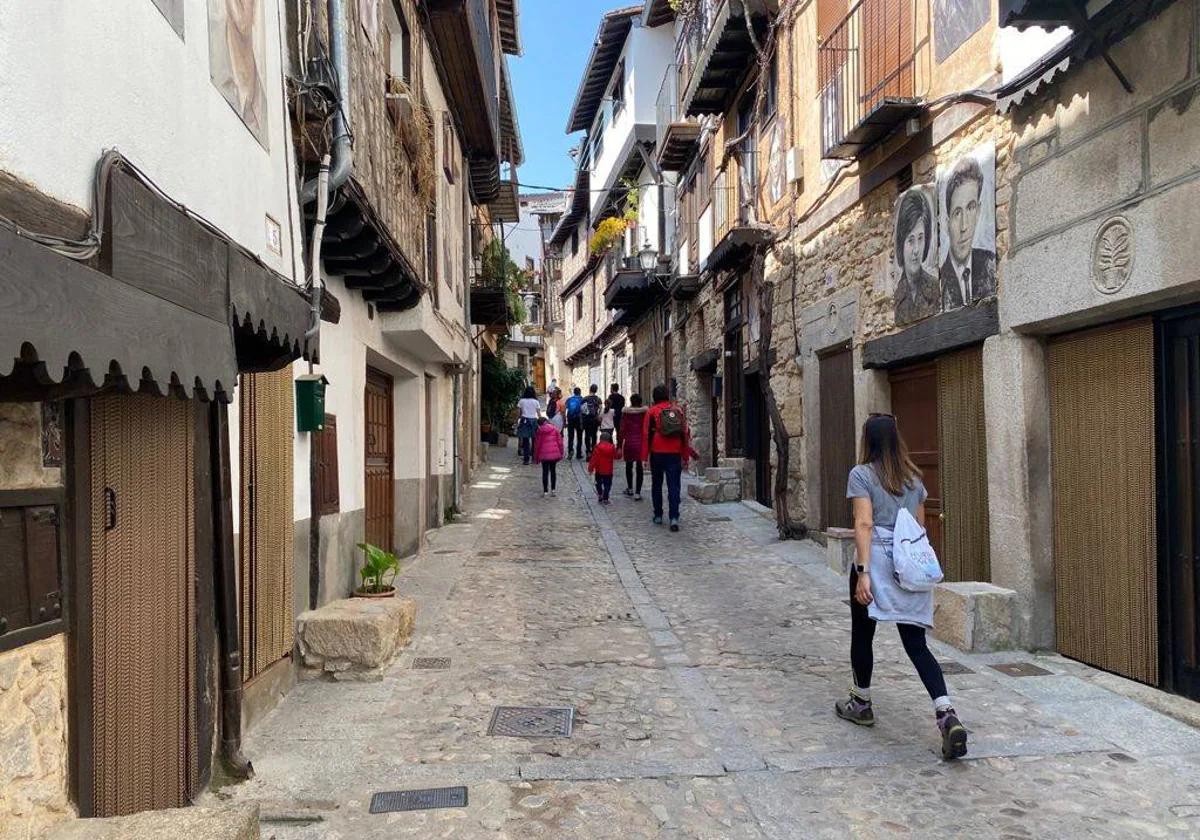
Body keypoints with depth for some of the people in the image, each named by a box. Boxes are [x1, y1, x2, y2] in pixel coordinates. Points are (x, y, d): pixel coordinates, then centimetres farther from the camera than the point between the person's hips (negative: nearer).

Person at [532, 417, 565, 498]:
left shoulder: (540, 431, -1)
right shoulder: (555, 429, 2)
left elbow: (537, 444, 1)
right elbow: (560, 442, 2)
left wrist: (536, 456, 9)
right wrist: (561, 454, 11)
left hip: (544, 455, -2)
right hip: (554, 453, 2)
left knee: (545, 472, 4)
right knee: (553, 471, 14)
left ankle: (545, 491, 1)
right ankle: (553, 490, 17)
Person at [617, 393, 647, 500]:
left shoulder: (626, 412, -4)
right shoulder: (645, 412, -4)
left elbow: (622, 430, -3)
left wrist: (619, 446, 1)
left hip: (629, 442, 0)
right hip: (641, 443, 0)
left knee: (629, 465, 18)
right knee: (639, 467, 5)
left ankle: (630, 489, 31)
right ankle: (637, 492, 1)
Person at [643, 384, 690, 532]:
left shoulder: (652, 411, -1)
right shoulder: (678, 410, 6)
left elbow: (646, 434, -3)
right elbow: (685, 434, 6)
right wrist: (685, 457, 12)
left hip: (657, 453, -1)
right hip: (675, 453, 1)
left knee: (656, 485, 14)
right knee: (674, 486, -1)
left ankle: (658, 515, 19)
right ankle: (674, 517, -12)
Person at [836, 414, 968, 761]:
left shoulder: (862, 474, -5)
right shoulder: (913, 477, 12)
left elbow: (864, 524, -14)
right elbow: (920, 525, 16)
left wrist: (863, 572, -17)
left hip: (877, 562, -5)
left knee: (862, 634, 15)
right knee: (916, 643, 4)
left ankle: (861, 704, 30)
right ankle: (947, 715, -13)